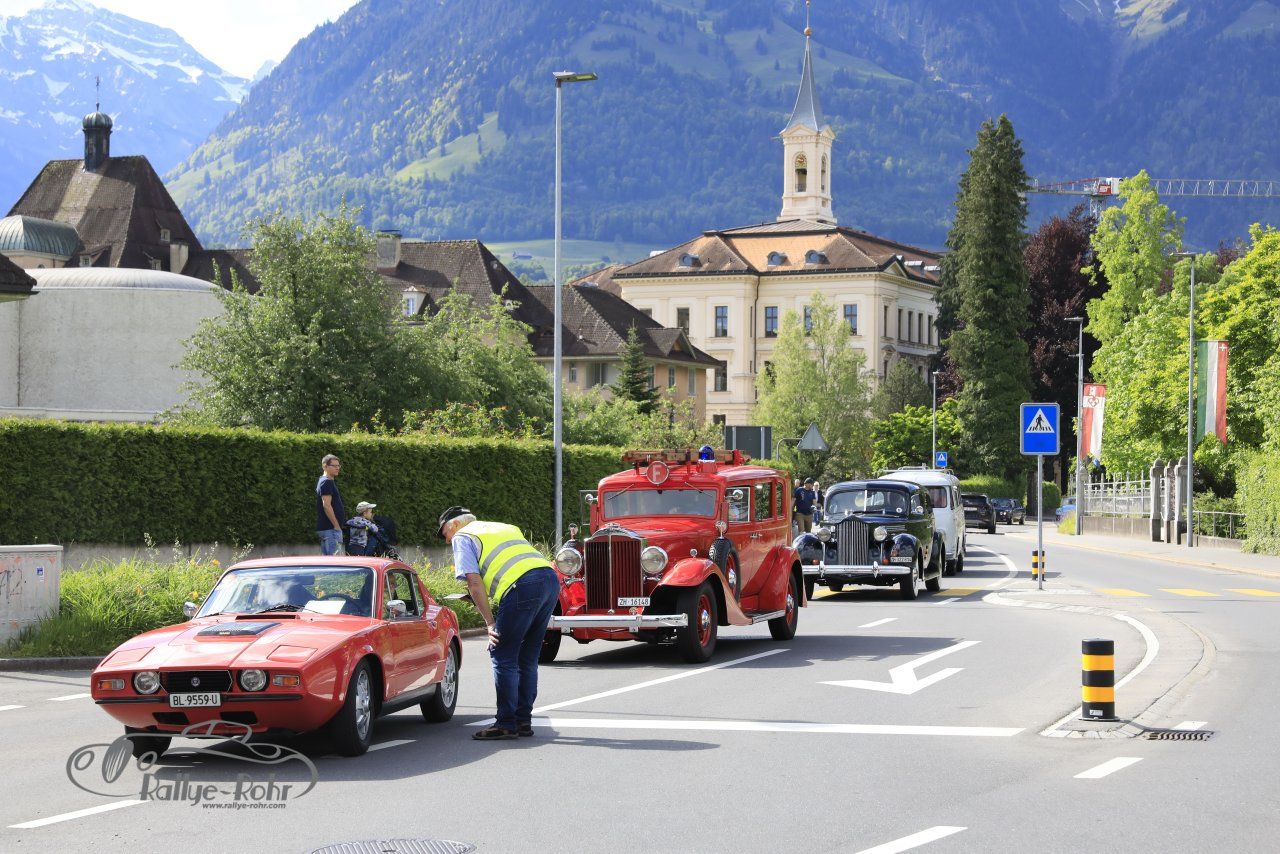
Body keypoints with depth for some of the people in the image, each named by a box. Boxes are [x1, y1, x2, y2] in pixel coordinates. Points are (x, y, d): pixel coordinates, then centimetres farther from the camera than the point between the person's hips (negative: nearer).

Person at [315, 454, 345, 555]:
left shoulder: (323, 481, 19)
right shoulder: (327, 482, -13)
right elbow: (326, 505, -20)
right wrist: (336, 526, -19)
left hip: (323, 528, 11)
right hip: (331, 528, -11)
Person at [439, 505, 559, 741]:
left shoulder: (463, 537, 12)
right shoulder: (505, 527, 36)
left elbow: (474, 582, 0)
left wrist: (490, 623, 1)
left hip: (524, 585, -8)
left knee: (503, 657, -1)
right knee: (527, 658, 16)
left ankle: (506, 724, -1)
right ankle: (524, 721, 19)